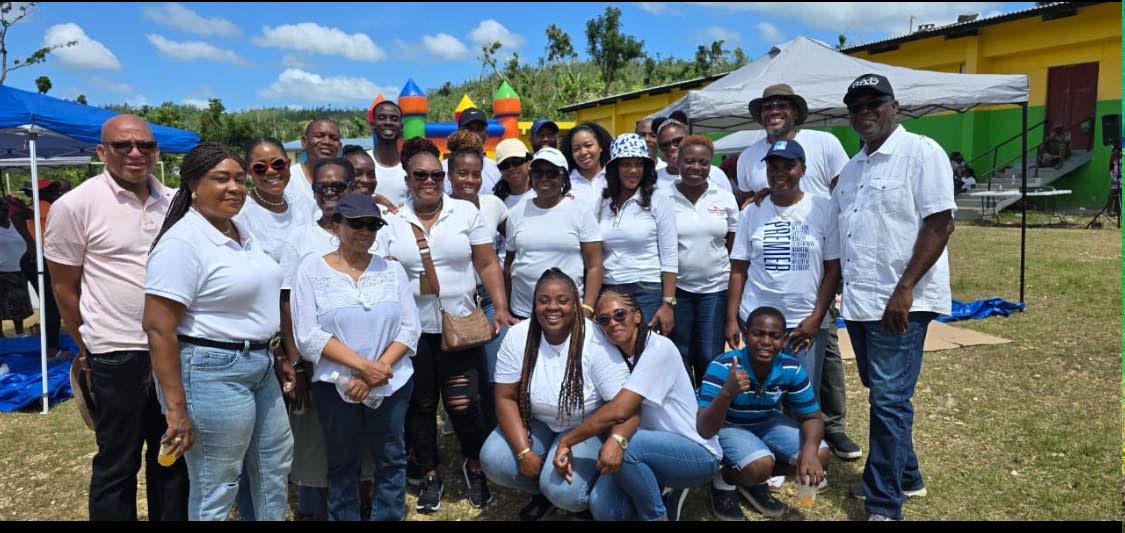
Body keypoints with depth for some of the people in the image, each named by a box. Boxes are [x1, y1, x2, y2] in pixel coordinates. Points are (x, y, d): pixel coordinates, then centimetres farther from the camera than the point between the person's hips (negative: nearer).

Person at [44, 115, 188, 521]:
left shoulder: (174, 202, 5)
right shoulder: (76, 205, -7)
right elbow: (64, 286, -1)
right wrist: (89, 347, 5)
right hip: (118, 354, -4)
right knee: (117, 462, 7)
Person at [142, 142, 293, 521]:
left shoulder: (241, 231, 9)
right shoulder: (183, 241, -18)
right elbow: (158, 327, -21)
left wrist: (277, 357, 19)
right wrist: (176, 407, -23)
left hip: (258, 366, 9)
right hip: (211, 373, -9)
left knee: (277, 458, 22)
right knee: (215, 488, 5)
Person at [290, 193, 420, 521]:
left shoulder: (392, 269, 5)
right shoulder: (312, 269, -3)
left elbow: (410, 328, 0)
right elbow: (308, 335, -11)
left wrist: (378, 370, -14)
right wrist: (363, 366, -18)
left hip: (392, 383, 2)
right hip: (336, 384, -2)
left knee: (391, 460, 10)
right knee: (342, 464, 12)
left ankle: (389, 516, 28)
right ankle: (343, 517, 32)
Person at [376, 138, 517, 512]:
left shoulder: (466, 212, 1)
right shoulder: (392, 223, 3)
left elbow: (487, 265, 1)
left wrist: (501, 309, -6)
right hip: (412, 330, 1)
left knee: (464, 405, -3)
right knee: (420, 405, 11)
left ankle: (474, 465, 25)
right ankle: (429, 475, 30)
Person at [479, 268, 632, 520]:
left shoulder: (595, 343, -23)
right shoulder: (518, 336, -13)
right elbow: (505, 397, -9)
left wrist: (616, 441, -47)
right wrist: (524, 451, -19)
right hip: (536, 423, 4)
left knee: (563, 491, -27)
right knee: (493, 460, -20)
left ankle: (586, 496, 11)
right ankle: (544, 491, 11)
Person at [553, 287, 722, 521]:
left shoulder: (659, 348, -21)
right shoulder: (614, 355, 3)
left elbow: (618, 412, -28)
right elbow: (615, 412, -3)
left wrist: (565, 441, -21)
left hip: (696, 452, -6)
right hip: (657, 447, 6)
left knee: (623, 447, -32)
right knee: (603, 508, -17)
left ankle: (658, 516, -6)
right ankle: (667, 495, 11)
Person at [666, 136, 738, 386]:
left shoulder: (725, 199, 4)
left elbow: (735, 249, 8)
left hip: (716, 289, 1)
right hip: (676, 288, -1)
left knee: (710, 359, 4)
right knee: (679, 358, 8)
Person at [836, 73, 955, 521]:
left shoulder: (921, 152, -7)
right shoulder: (852, 168, 16)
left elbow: (940, 224, -14)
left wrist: (904, 289, -20)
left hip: (900, 303, -8)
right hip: (859, 301, 8)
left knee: (889, 400, -6)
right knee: (883, 396, 17)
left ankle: (885, 506, 3)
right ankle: (906, 477, 33)